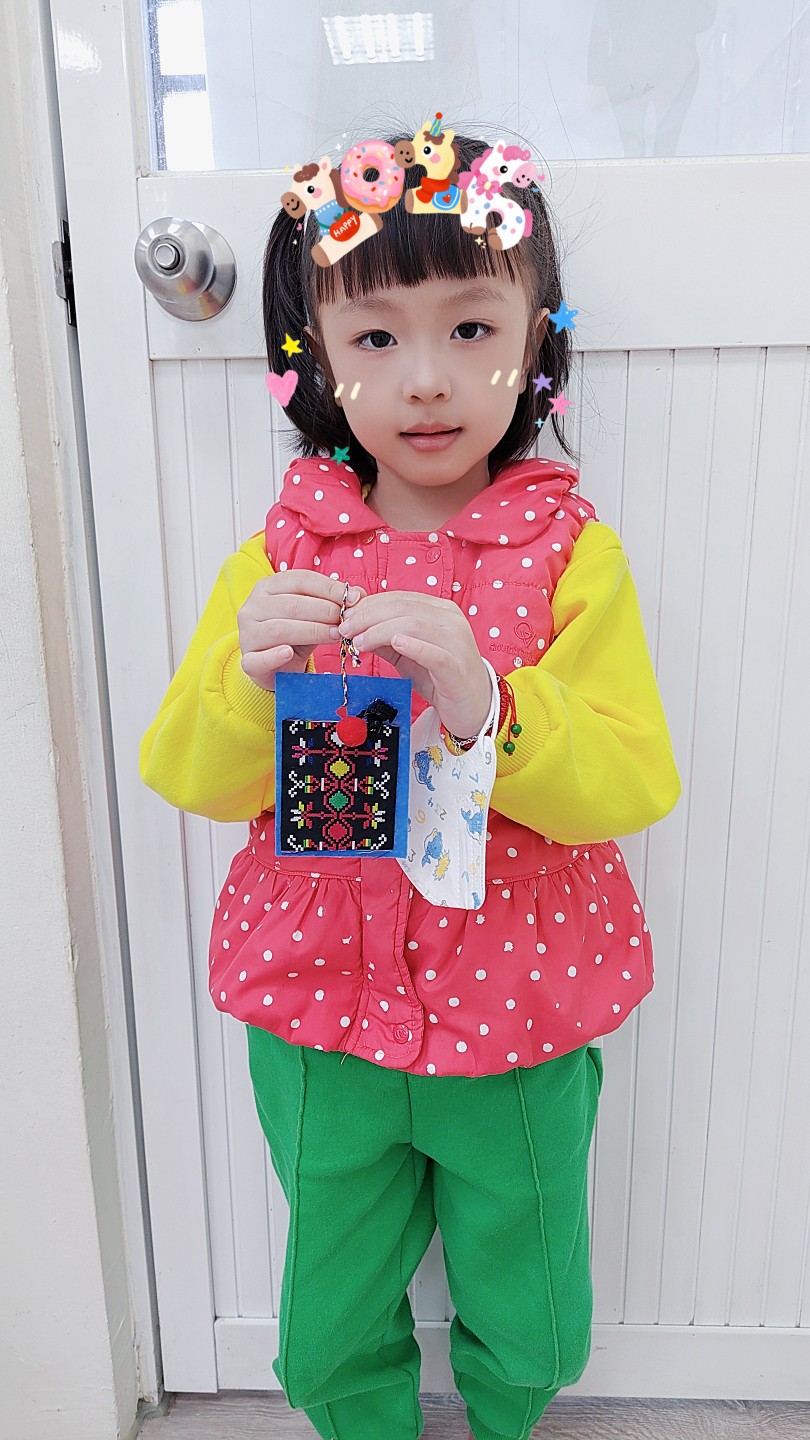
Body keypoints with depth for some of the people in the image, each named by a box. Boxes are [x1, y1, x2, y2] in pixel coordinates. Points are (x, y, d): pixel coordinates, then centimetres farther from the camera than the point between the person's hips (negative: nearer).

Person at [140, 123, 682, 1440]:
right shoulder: (277, 557, -6)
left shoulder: (573, 553, -11)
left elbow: (633, 787, -17)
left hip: (520, 1017, 0)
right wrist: (249, 682, -27)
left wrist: (484, 705, -35)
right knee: (332, 1334, 23)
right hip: (320, 1008, 1)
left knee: (534, 1332, 23)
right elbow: (190, 780, -6)